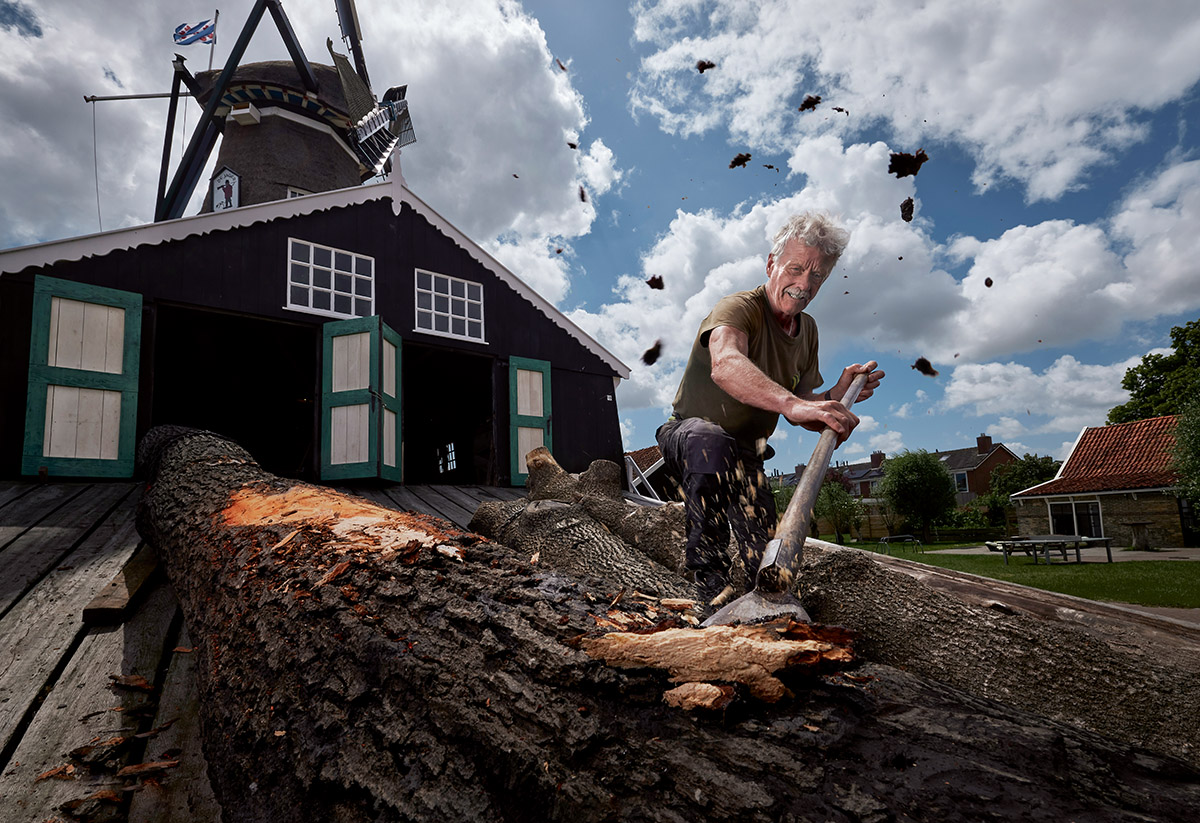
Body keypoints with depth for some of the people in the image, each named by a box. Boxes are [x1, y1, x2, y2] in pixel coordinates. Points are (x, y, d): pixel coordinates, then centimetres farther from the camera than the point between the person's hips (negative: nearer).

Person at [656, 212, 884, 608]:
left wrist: (839, 393, -17)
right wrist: (791, 403, -63)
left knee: (766, 556, -6)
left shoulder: (807, 329, 4)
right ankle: (710, 575, -30)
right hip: (689, 435, -6)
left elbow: (802, 414, 3)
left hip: (745, 455, 7)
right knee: (710, 442, -42)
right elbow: (725, 364, -48)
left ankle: (764, 602, 29)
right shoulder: (738, 308, -22)